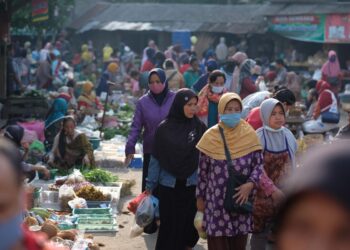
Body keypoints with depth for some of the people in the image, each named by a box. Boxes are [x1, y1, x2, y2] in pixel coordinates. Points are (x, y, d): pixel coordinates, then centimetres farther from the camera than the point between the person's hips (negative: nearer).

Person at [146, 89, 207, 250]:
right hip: (168, 186, -1)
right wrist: (150, 186, 1)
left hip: (191, 186, 1)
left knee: (189, 225, 5)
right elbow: (156, 158, 0)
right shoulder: (164, 128, -4)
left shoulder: (199, 127, -1)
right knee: (169, 226, 3)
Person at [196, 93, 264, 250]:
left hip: (241, 198, 1)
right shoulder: (210, 137, -2)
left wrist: (251, 184, -16)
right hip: (217, 200, -1)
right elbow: (202, 171, 4)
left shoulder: (249, 135, 0)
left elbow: (259, 164, 1)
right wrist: (200, 197, 6)